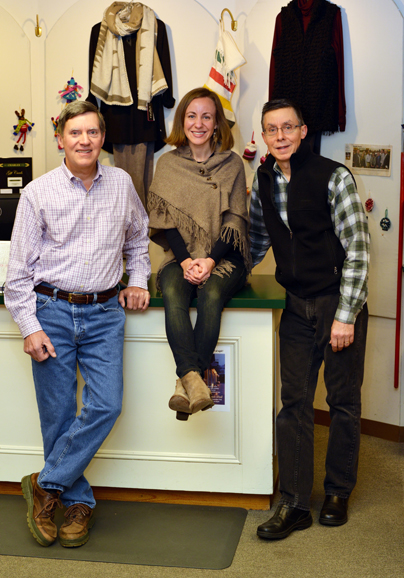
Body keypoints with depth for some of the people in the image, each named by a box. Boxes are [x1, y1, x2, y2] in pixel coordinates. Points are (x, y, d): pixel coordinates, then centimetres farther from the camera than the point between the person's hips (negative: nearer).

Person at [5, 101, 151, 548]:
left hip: (104, 313, 2)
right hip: (52, 311, -2)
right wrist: (29, 327, -8)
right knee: (58, 414, 2)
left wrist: (138, 279, 14)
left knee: (106, 406, -9)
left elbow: (138, 237, 26)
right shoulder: (38, 193, -2)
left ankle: (46, 485, 9)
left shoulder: (121, 184, 7)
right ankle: (78, 502, 20)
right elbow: (18, 268, -2)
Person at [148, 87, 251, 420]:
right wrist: (185, 260, -13)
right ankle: (194, 378, -42)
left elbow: (235, 221, 0)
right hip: (181, 256, 1)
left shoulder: (232, 164, 6)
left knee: (211, 295, -33)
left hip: (223, 257, -1)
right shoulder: (168, 164, 10)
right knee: (173, 293, -32)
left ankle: (186, 382, -33)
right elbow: (165, 220, 3)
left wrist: (211, 260, -15)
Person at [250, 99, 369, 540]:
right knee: (293, 402, 3)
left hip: (340, 304, -4)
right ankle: (294, 505, 10)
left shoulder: (333, 177, -12)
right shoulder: (263, 180, 5)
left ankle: (337, 493, 24)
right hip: (297, 306, 4)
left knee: (343, 401, 7)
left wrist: (345, 316, -16)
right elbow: (258, 238, 20)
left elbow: (357, 249, -13)